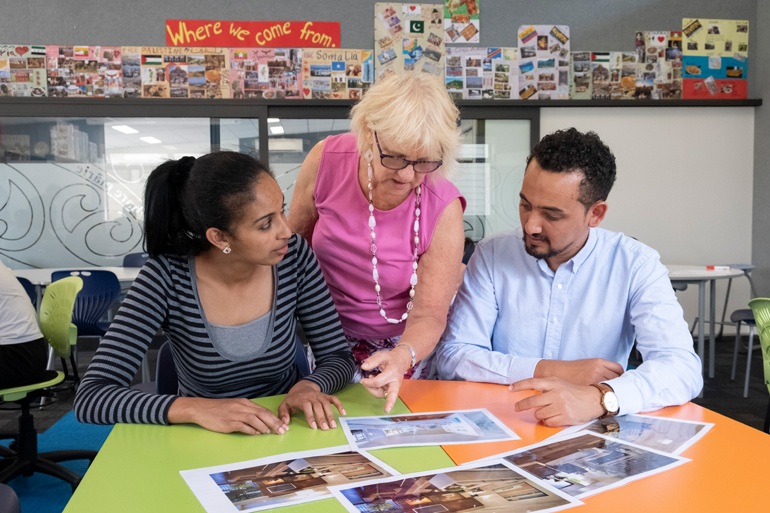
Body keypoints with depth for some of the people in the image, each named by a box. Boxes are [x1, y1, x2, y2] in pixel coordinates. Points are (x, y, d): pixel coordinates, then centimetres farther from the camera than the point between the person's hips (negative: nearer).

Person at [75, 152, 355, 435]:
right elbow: (90, 398, -22)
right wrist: (196, 409, -35)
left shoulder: (294, 255, -12)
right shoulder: (166, 277, -19)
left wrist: (310, 386, -26)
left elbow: (338, 356, -4)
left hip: (288, 430, 2)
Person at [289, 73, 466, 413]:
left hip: (399, 349, 0)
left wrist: (402, 357, -38)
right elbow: (293, 239, 2)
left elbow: (428, 314, -17)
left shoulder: (443, 209, -21)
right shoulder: (326, 159, -16)